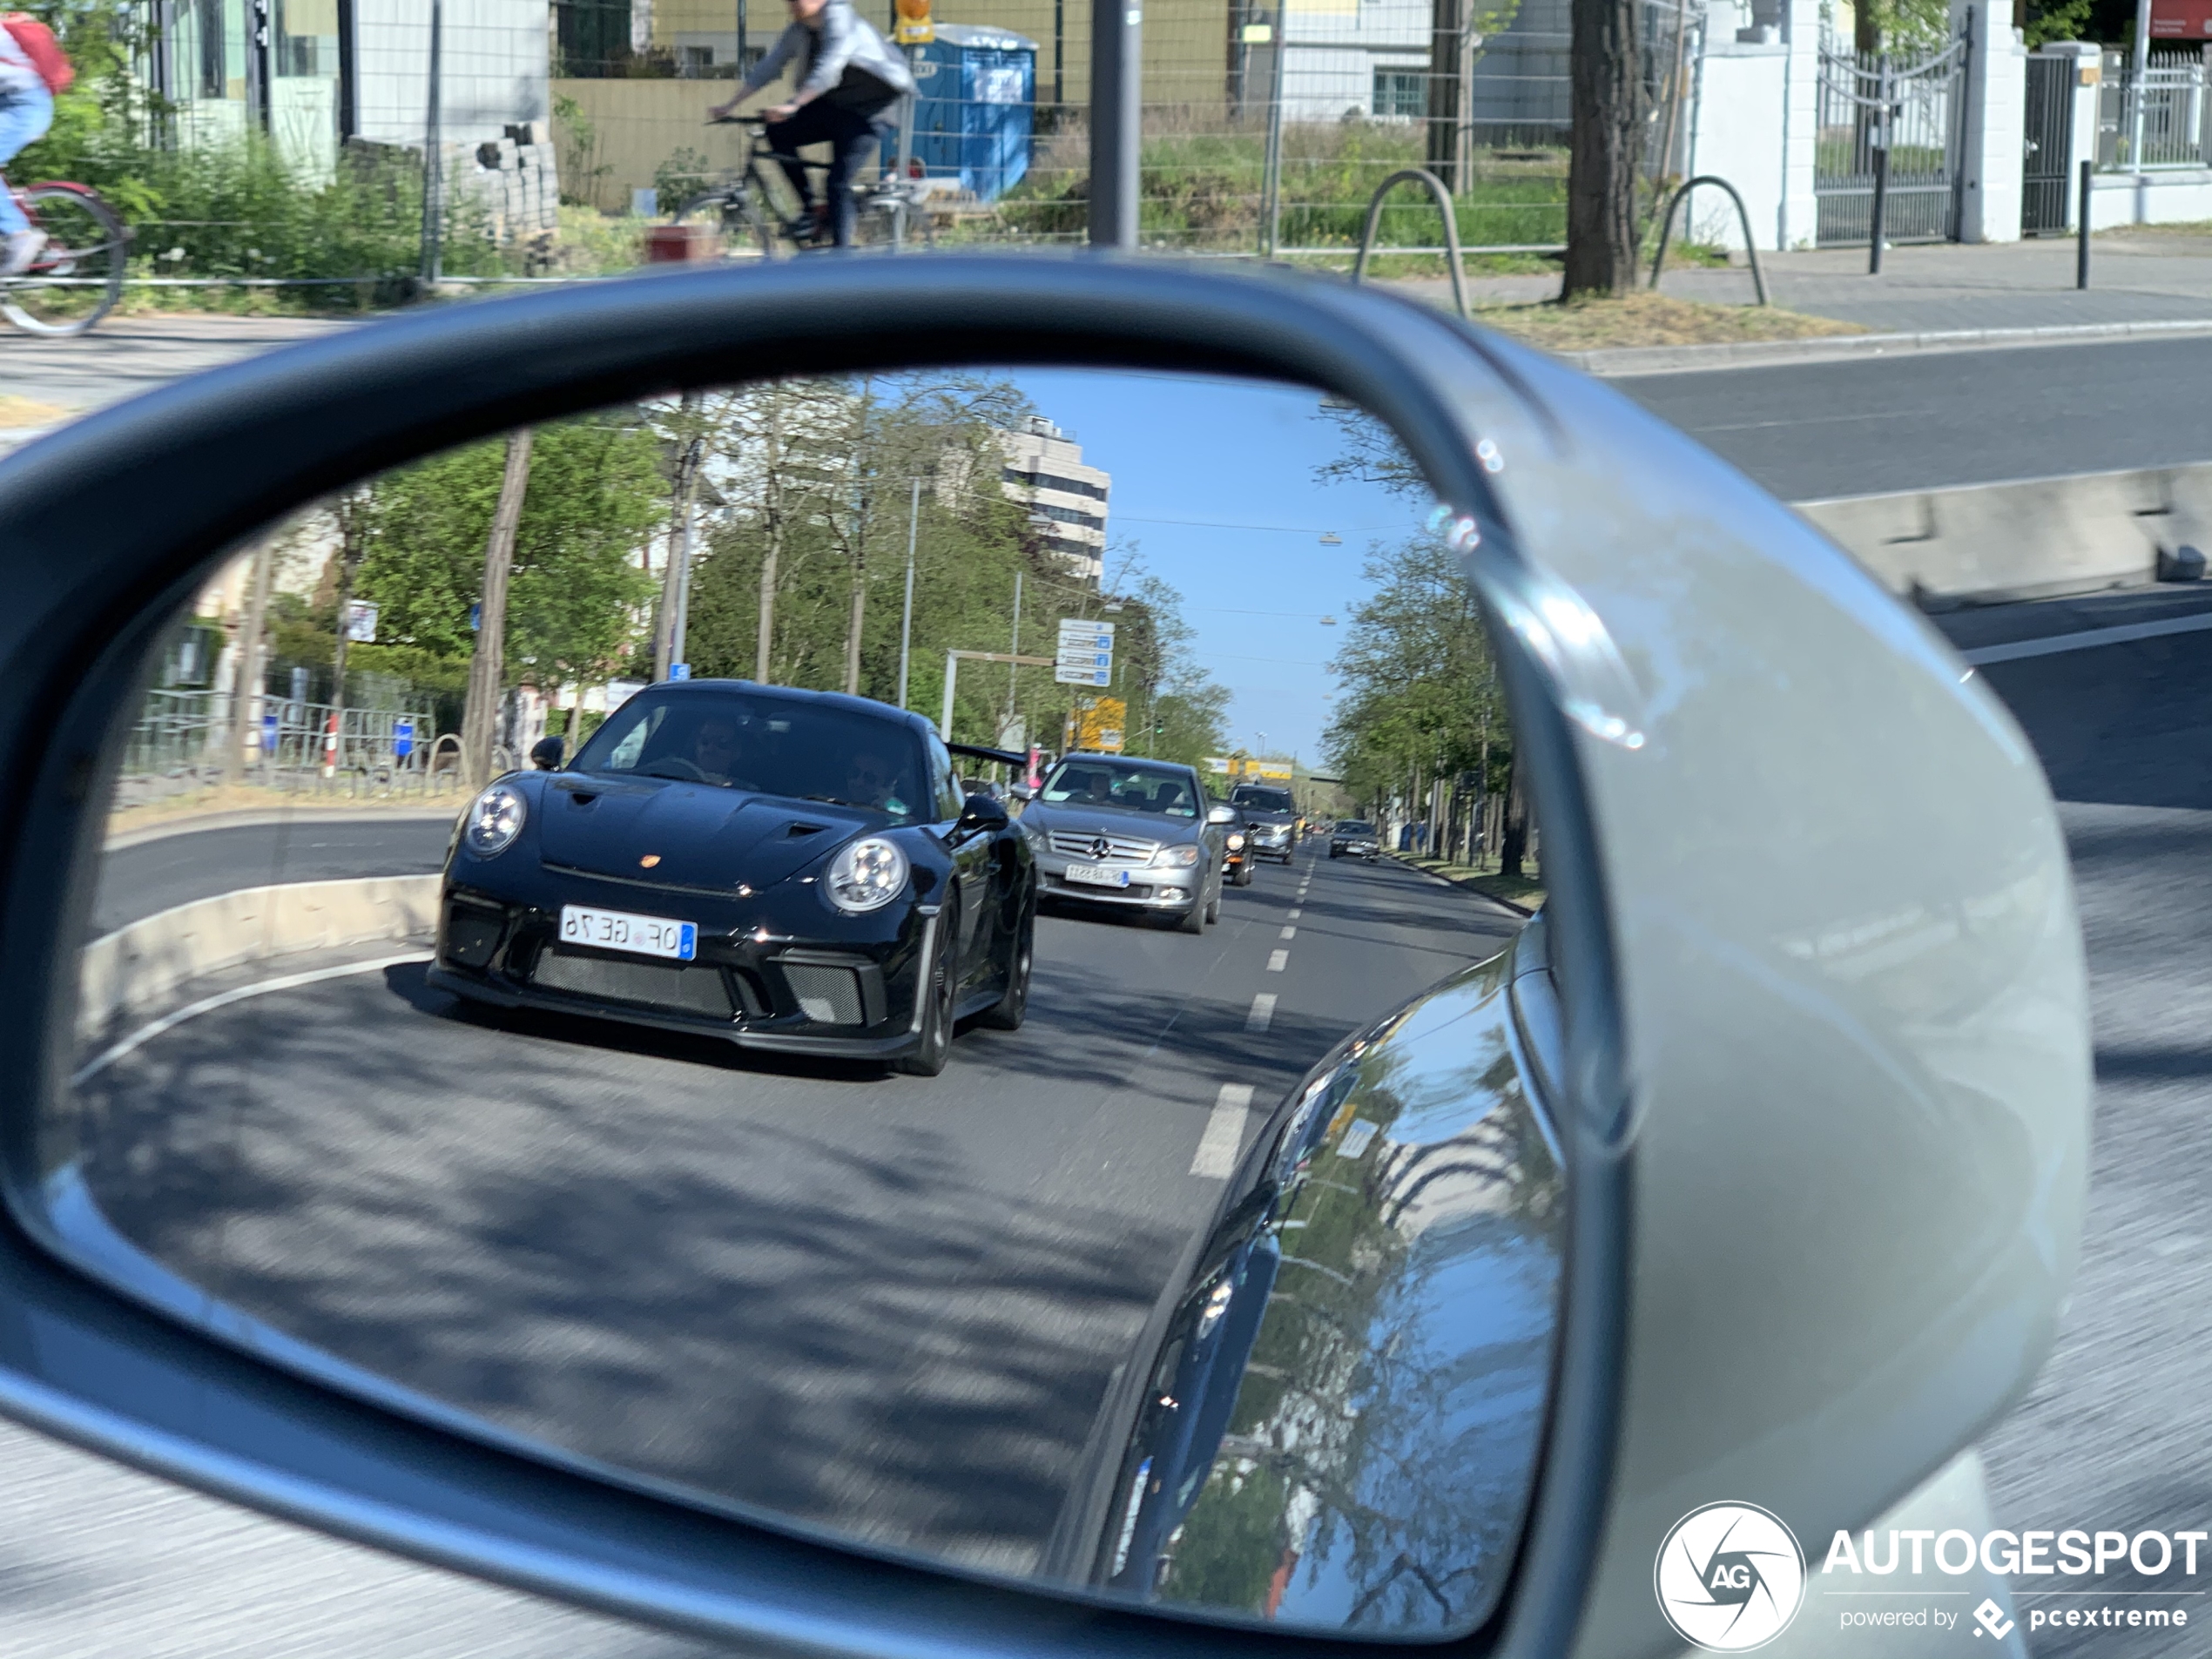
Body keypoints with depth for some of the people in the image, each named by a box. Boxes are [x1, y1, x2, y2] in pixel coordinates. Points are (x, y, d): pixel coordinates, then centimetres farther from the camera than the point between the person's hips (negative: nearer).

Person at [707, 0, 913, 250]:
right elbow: (767, 68, 3)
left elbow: (827, 72, -34)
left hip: (863, 113, -7)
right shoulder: (798, 32, 2)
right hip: (833, 107, 8)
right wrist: (729, 106, -3)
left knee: (838, 182, -17)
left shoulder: (841, 22, -21)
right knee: (779, 132, -13)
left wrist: (792, 105, -45)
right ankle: (814, 206, -6)